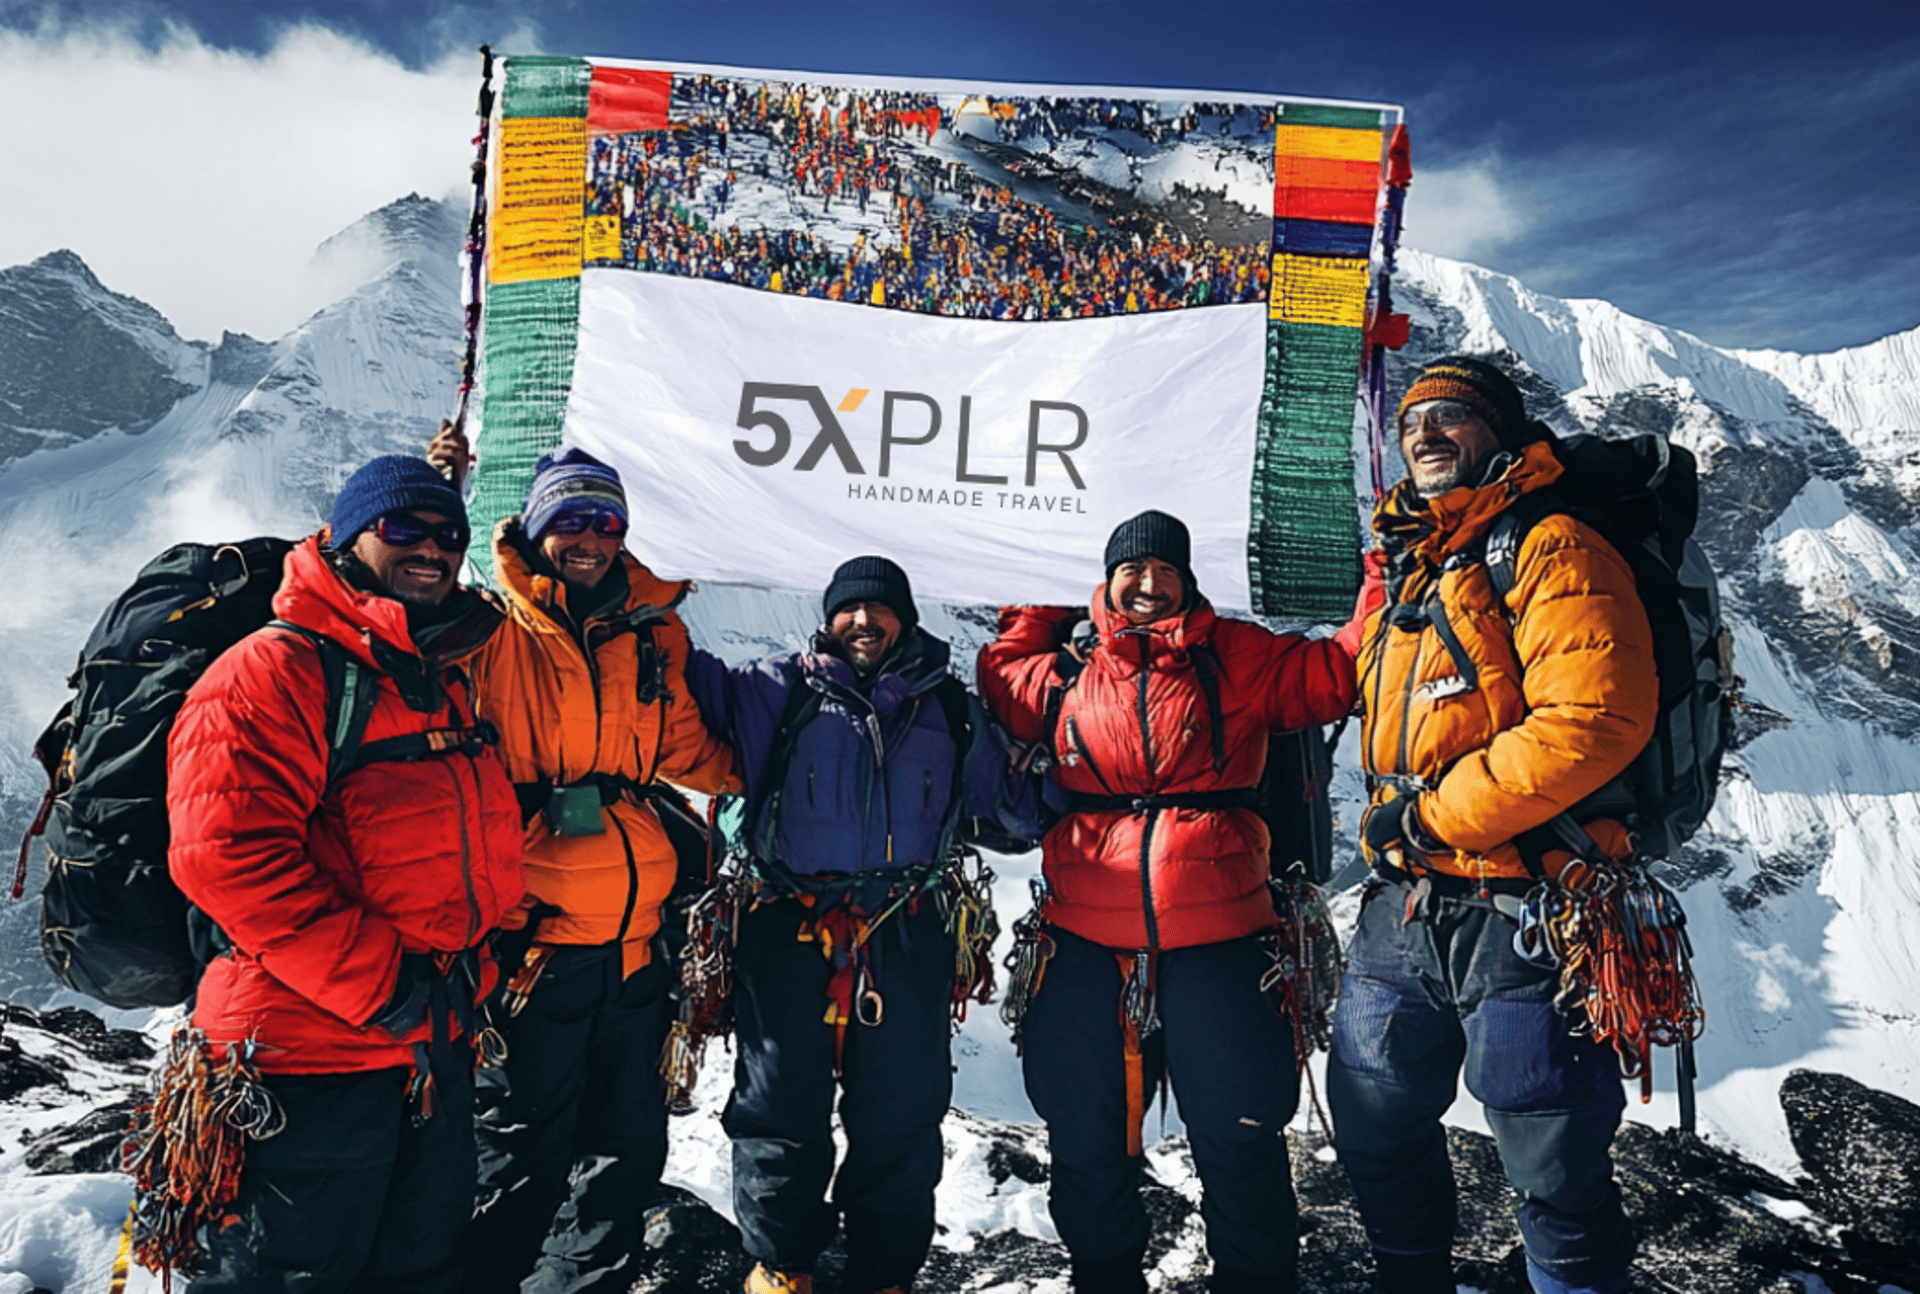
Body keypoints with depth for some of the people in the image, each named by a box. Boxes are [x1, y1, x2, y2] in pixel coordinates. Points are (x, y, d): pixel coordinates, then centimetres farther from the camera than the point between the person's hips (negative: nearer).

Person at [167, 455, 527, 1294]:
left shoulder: (445, 680, 13)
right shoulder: (272, 672, -14)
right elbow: (227, 853, -24)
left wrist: (471, 969, 13)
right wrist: (381, 987, -23)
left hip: (436, 1044, 8)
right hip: (313, 1053, -8)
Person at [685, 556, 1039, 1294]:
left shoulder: (951, 710, 15)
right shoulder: (780, 692, 9)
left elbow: (1015, 802, 19)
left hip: (909, 942, 2)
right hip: (791, 934, -1)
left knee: (900, 1120, 9)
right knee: (780, 1108, 7)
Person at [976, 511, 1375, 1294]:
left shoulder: (1236, 657, 6)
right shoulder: (1063, 670, 11)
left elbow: (1337, 672, 2)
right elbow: (998, 674, 28)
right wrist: (1044, 623, 20)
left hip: (1213, 933, -2)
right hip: (1088, 936, 2)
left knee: (1238, 1133, 7)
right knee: (1086, 1133, 15)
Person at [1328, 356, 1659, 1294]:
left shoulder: (1552, 549, -9)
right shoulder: (1409, 570, 16)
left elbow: (1597, 717, -23)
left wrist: (1437, 816, -19)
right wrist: (1395, 827, 14)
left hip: (1518, 915, -8)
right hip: (1403, 909, 8)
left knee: (1555, 1175, 6)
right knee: (1375, 1128, 20)